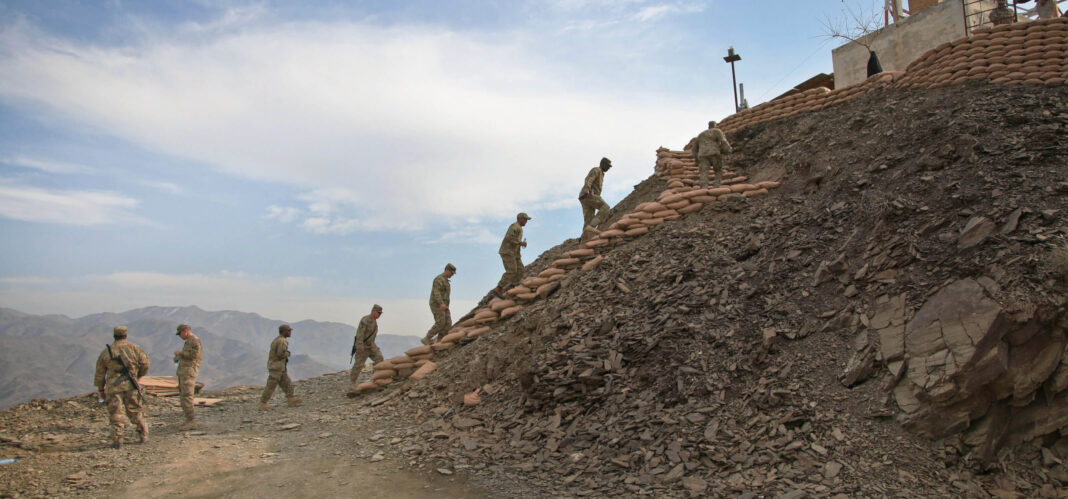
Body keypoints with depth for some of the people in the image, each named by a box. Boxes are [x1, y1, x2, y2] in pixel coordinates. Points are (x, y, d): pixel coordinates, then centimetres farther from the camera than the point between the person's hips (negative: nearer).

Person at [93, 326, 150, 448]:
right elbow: (145, 362, -3)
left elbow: (100, 372, 10)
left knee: (115, 413, 4)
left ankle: (117, 441, 1)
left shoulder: (106, 352, 9)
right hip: (130, 385, 0)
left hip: (113, 386, 0)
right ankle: (143, 435, 13)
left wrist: (101, 389, 17)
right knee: (135, 411, 10)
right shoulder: (133, 348, 4)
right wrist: (139, 375, 14)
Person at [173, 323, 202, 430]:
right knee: (183, 395, 10)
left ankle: (191, 422, -14)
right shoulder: (189, 341, 22)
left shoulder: (195, 340, -9)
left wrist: (180, 353, -9)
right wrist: (179, 357, 13)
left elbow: (194, 354, -20)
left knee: (187, 396, -13)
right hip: (183, 372, 11)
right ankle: (189, 420, 13)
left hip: (189, 371, -11)